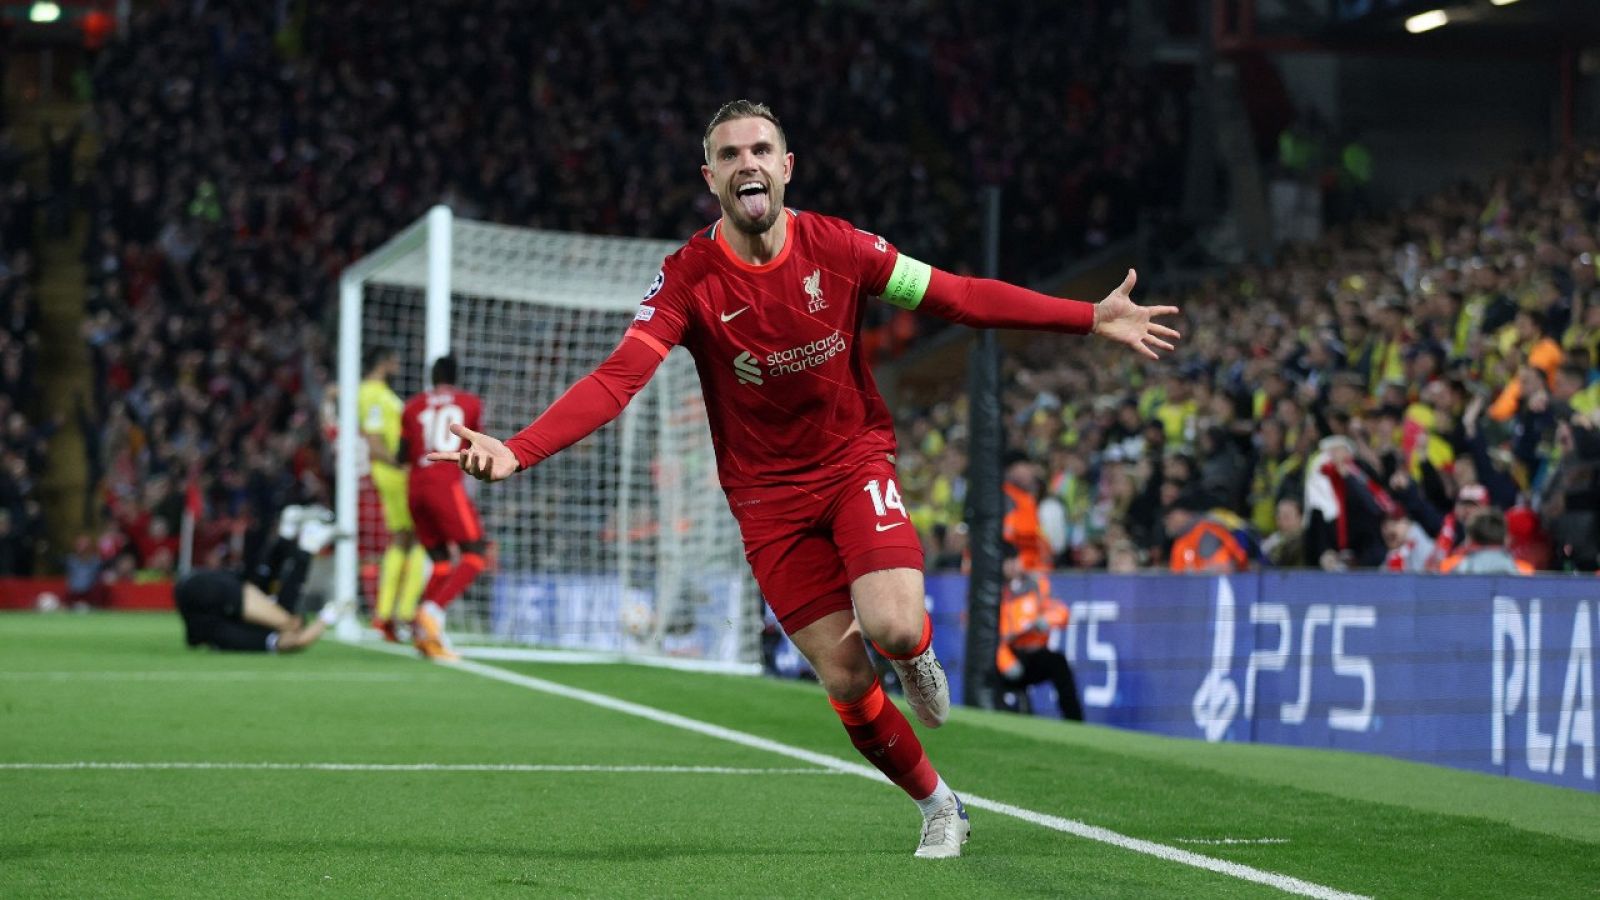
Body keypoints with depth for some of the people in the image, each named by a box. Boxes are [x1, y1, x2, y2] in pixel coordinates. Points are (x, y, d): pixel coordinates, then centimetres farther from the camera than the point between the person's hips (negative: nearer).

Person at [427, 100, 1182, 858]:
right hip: (768, 495, 0)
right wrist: (516, 450, -39)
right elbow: (617, 378, -23)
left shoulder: (837, 247, -9)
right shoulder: (689, 277, -13)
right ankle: (938, 807, 22)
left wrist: (1091, 318, -9)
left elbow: (959, 296, -4)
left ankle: (917, 653, 13)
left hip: (856, 461, 0)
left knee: (892, 629, -25)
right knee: (845, 681, -1)